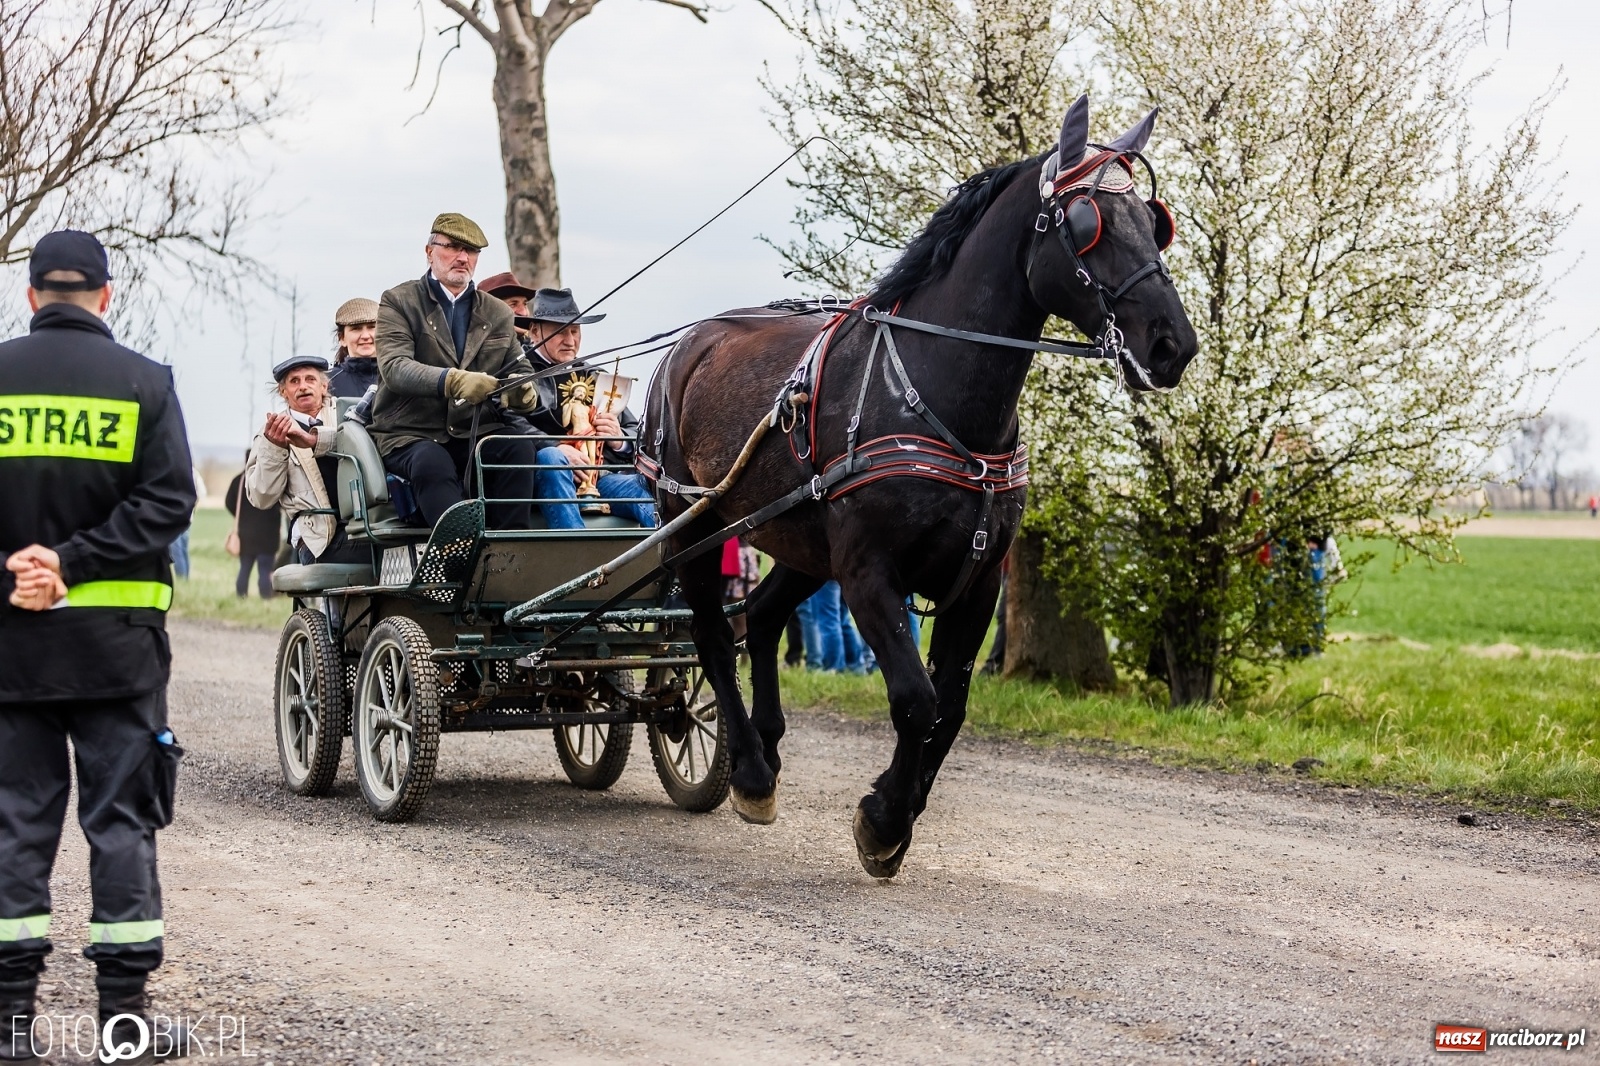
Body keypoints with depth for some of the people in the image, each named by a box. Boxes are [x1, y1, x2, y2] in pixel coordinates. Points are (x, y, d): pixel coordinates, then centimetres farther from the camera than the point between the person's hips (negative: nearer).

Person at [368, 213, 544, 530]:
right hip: (411, 435, -4)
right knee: (432, 463, -36)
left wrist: (522, 391, -13)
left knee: (520, 446, -27)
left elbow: (521, 371, 16)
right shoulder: (399, 302, 4)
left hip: (476, 434, 4)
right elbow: (394, 367, -13)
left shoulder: (499, 314, 18)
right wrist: (451, 381, -33)